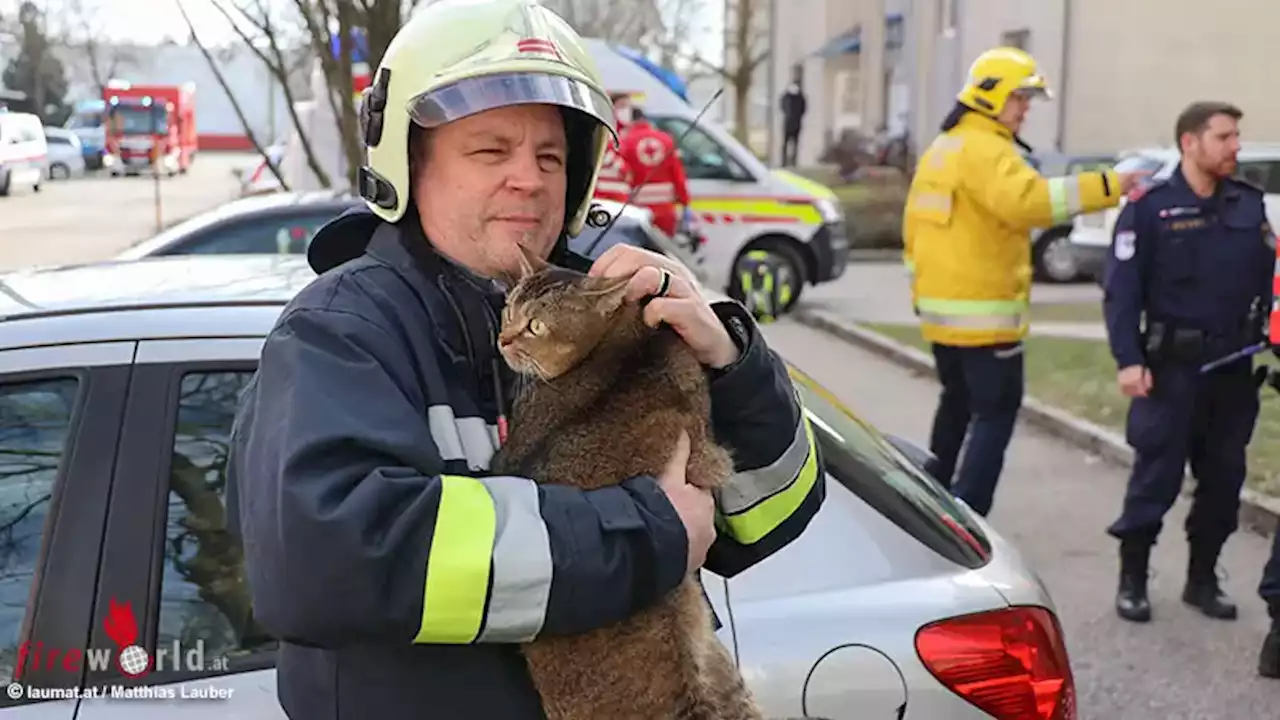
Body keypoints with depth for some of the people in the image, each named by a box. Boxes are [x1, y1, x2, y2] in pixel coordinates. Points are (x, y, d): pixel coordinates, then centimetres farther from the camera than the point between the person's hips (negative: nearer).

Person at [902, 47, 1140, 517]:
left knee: (958, 401, 24)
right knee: (996, 411, -4)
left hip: (940, 306, 10)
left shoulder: (942, 149, 16)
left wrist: (922, 286, 24)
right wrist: (1107, 186, -37)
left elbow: (914, 226, 19)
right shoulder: (986, 149, -15)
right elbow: (1026, 200, -34)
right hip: (983, 311, -10)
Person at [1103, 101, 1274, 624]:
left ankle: (1202, 580, 26)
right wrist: (1128, 359, -18)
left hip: (1234, 367, 5)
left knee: (1224, 478, 11)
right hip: (1174, 366, -5)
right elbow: (1121, 290, -10)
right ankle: (1132, 581, 14)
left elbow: (1268, 277, 10)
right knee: (1157, 477, -1)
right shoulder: (1149, 207, -7)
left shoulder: (1250, 204, 8)